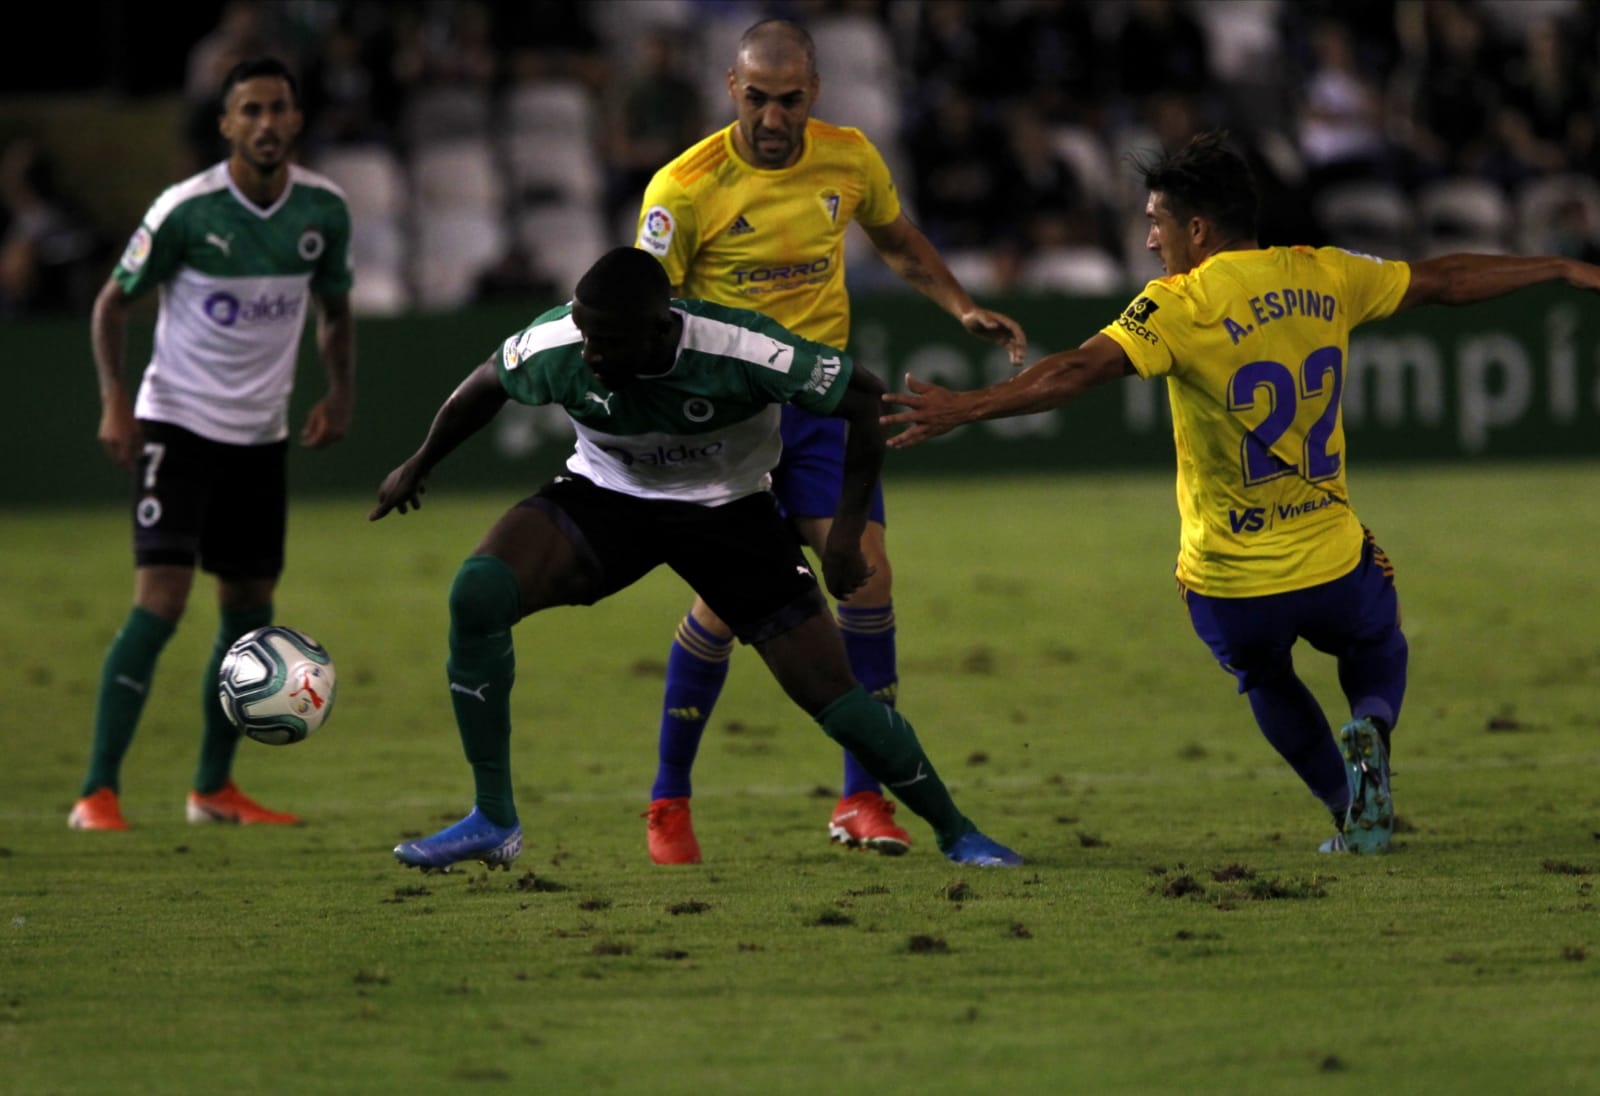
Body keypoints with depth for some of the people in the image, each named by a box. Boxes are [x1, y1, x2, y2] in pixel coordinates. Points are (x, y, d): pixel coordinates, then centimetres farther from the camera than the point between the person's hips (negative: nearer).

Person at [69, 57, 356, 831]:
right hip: (178, 424, -5)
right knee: (160, 601, -16)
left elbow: (334, 310, 15)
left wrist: (340, 393, -1)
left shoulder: (324, 210, -1)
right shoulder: (187, 210, -15)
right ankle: (98, 792, -16)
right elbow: (113, 302, -5)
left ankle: (214, 788, 22)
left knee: (250, 612, 9)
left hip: (261, 434, 5)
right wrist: (114, 402, -16)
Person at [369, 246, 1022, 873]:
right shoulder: (555, 347, -25)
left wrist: (847, 534, -21)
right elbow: (486, 385, -1)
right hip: (604, 495, 2)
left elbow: (866, 398, -20)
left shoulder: (741, 352, -34)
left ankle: (955, 833, 17)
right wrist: (420, 464, 13)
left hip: (727, 510, -2)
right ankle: (493, 823, -15)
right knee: (477, 592, -26)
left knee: (832, 694, -8)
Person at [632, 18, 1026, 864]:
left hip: (819, 398, 4)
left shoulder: (849, 159, 0)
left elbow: (898, 242, 21)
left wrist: (963, 308, 8)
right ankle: (668, 803, 7)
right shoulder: (685, 188, -13)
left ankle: (862, 800, 0)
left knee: (867, 572, -11)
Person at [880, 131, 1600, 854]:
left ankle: (1352, 812, 17)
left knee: (1265, 680, 30)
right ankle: (1370, 727, -1)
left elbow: (1080, 370, -27)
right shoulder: (1323, 277, 2)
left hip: (1230, 588, -2)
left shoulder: (1180, 306, -14)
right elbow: (1444, 281, 14)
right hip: (1333, 563, 2)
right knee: (1377, 648, 32)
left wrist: (964, 408, -31)